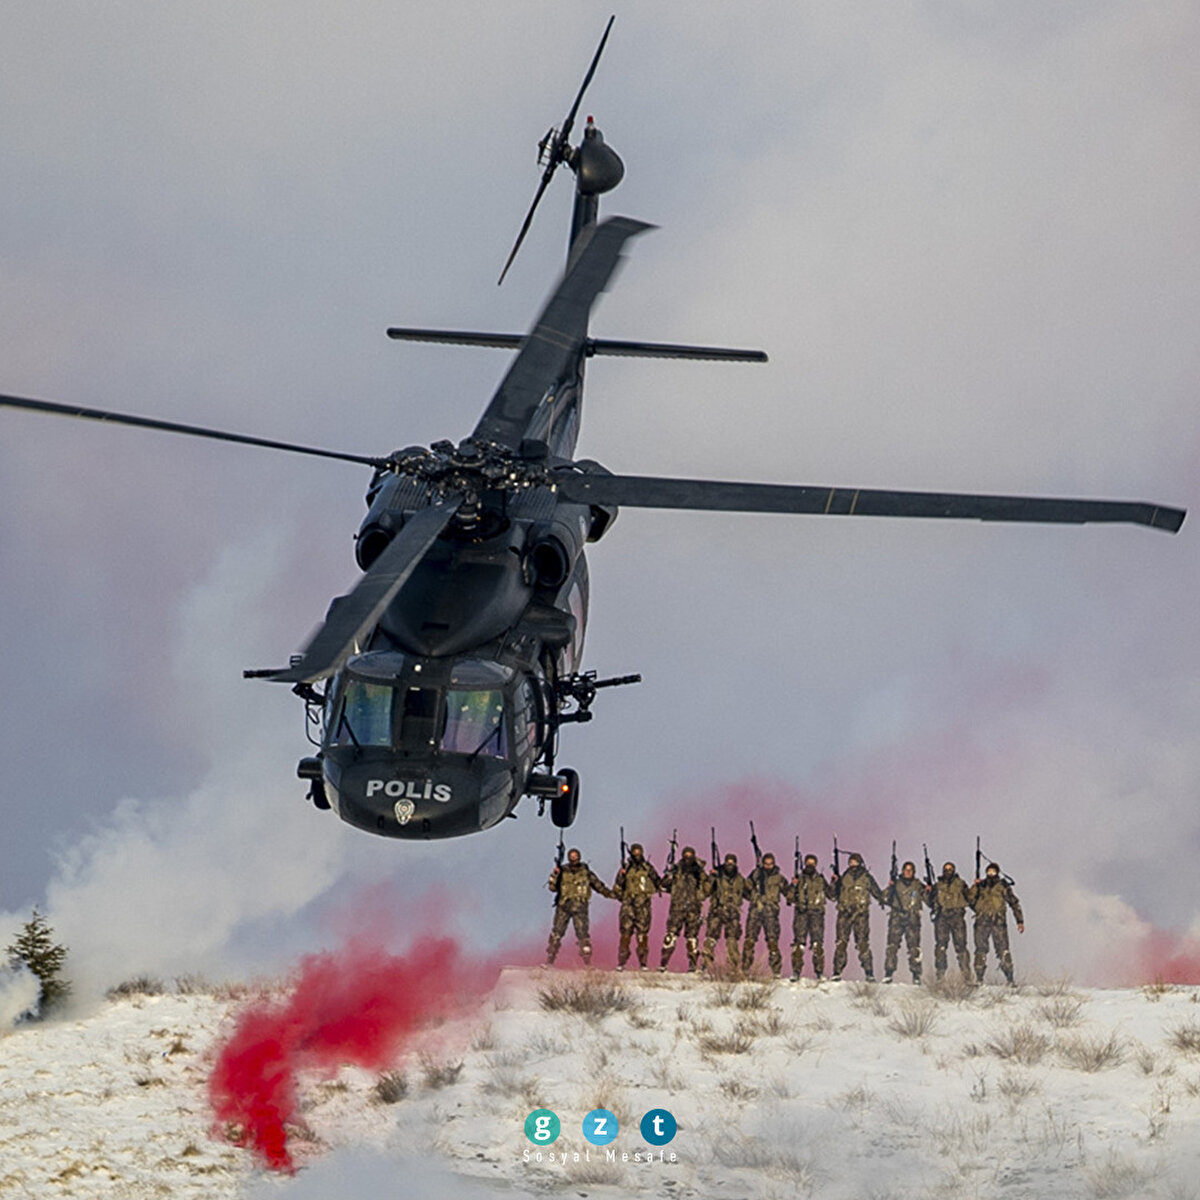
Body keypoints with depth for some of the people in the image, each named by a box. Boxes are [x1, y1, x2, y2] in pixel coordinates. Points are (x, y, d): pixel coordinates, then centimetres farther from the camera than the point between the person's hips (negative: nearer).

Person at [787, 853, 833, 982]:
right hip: (801, 913, -1)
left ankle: (819, 972, -6)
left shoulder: (821, 880, 16)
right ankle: (796, 972, -5)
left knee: (817, 943, -7)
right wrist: (793, 886, -10)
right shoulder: (798, 879, 12)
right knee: (799, 943, -7)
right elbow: (790, 898, 6)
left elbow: (831, 895, 15)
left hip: (817, 913, 1)